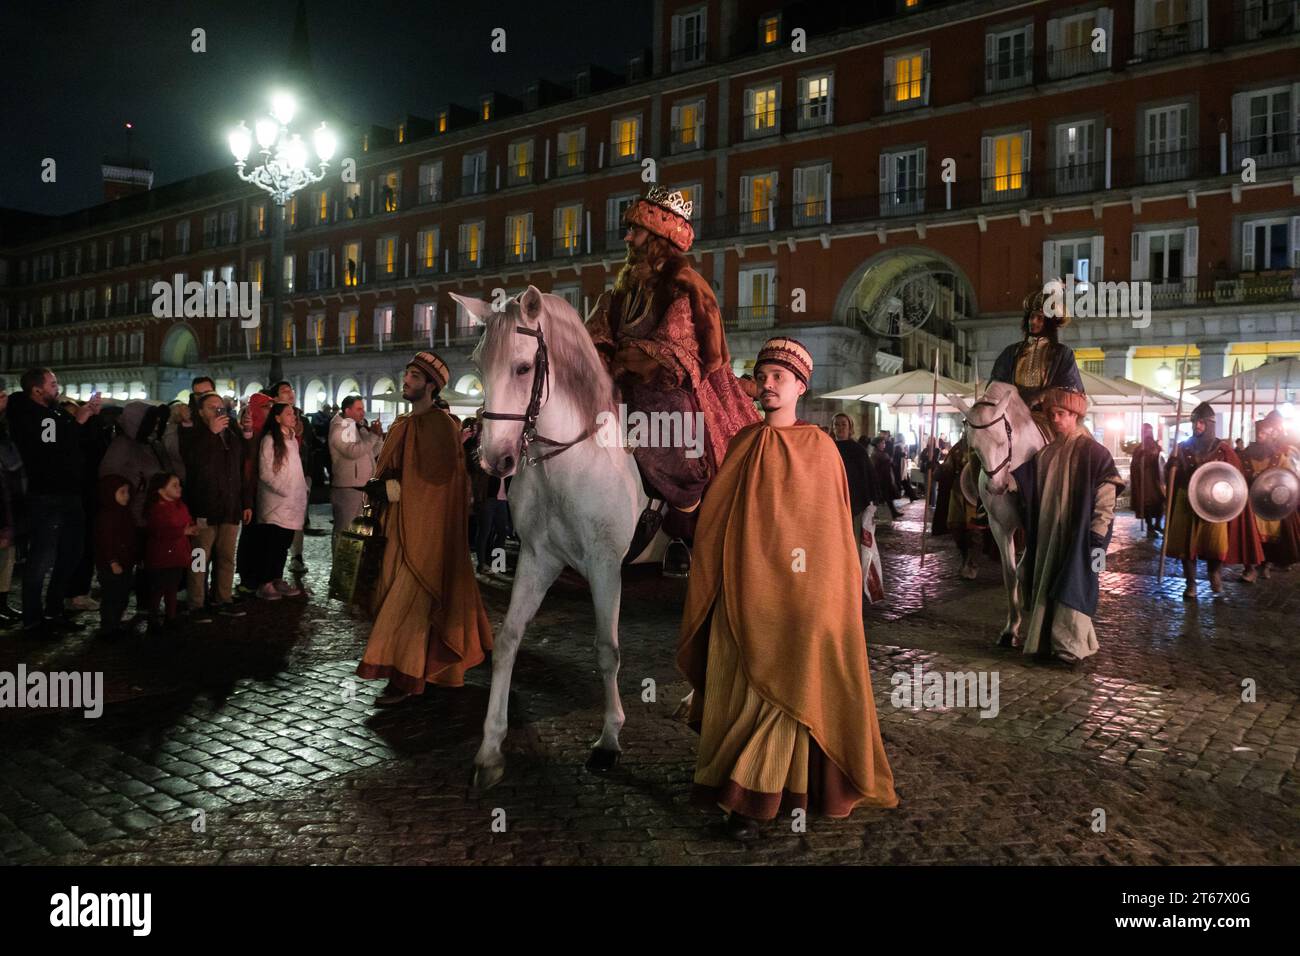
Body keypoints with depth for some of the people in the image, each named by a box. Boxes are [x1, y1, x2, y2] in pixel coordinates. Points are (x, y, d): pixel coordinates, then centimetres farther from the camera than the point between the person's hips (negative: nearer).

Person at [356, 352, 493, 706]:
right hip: (402, 524, 9)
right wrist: (379, 487, 0)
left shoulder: (440, 425, -12)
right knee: (397, 593, 13)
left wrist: (388, 489, -17)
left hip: (427, 526, -9)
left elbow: (434, 478, -18)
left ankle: (405, 678, -3)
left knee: (410, 599, -9)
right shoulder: (403, 425, 13)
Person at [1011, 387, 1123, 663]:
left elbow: (1105, 499, -12)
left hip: (1076, 536, -6)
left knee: (1071, 588, -2)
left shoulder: (1092, 452, -9)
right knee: (1045, 587, 11)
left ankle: (1071, 646, 9)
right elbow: (1023, 485, 15)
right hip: (1046, 535, 6)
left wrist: (1098, 539, -16)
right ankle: (1045, 641, 22)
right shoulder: (1044, 453, 9)